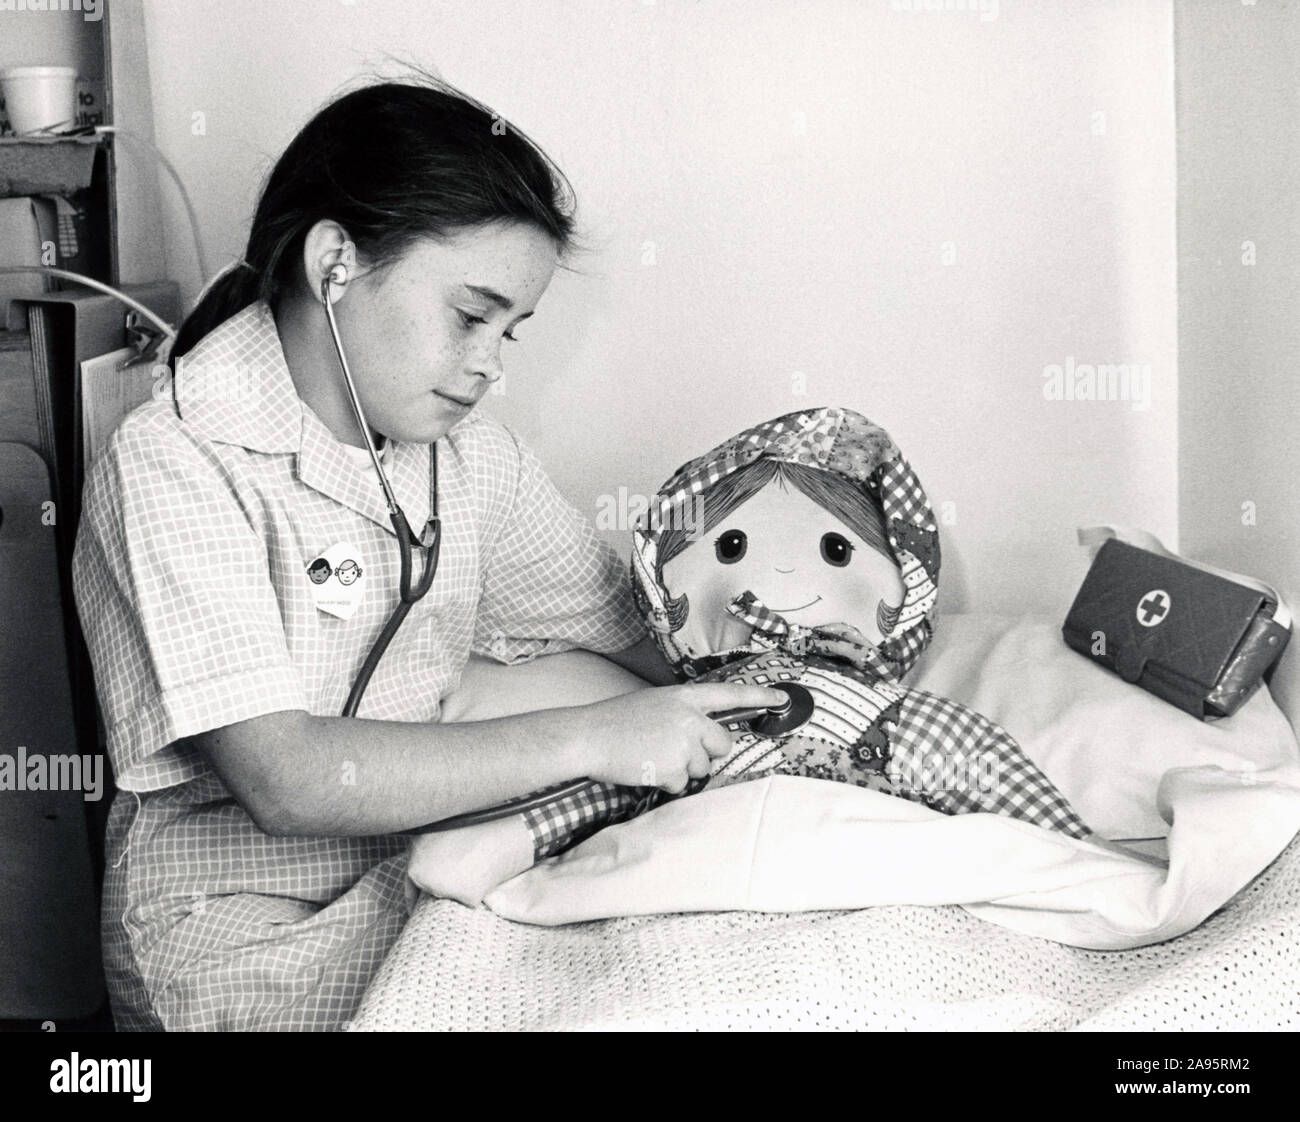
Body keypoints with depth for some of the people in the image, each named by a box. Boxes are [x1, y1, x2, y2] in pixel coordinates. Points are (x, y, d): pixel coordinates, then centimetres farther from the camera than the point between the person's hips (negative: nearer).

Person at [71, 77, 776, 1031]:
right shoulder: (173, 464, -17)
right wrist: (588, 739, -25)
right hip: (247, 928, -7)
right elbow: (285, 780, -25)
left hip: (420, 861, 7)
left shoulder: (470, 456, 6)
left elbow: (635, 622, 13)